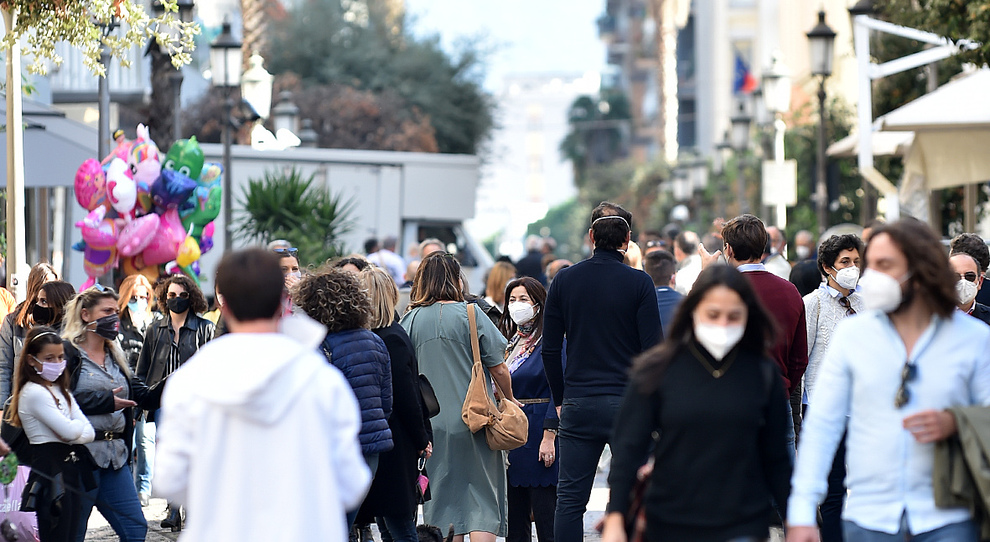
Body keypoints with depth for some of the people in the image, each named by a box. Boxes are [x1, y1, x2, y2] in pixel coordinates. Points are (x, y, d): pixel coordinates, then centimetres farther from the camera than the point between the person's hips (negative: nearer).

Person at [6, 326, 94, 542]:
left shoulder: (60, 391, 16)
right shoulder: (34, 393, -12)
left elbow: (89, 432, 8)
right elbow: (69, 430, -18)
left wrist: (74, 432, -12)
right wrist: (78, 425, 3)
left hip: (69, 469, 9)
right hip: (50, 472, -9)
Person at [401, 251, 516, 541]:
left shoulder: (411, 319, 2)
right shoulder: (470, 314, -6)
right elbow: (498, 368, -4)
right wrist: (509, 400, 14)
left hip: (433, 425, 3)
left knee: (444, 499, 10)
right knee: (482, 501, -1)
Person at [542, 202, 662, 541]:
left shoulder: (565, 280, 3)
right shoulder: (639, 283, -5)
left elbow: (550, 350, 4)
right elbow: (652, 349, -7)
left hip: (578, 403, 2)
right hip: (628, 404, -2)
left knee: (570, 498, 6)